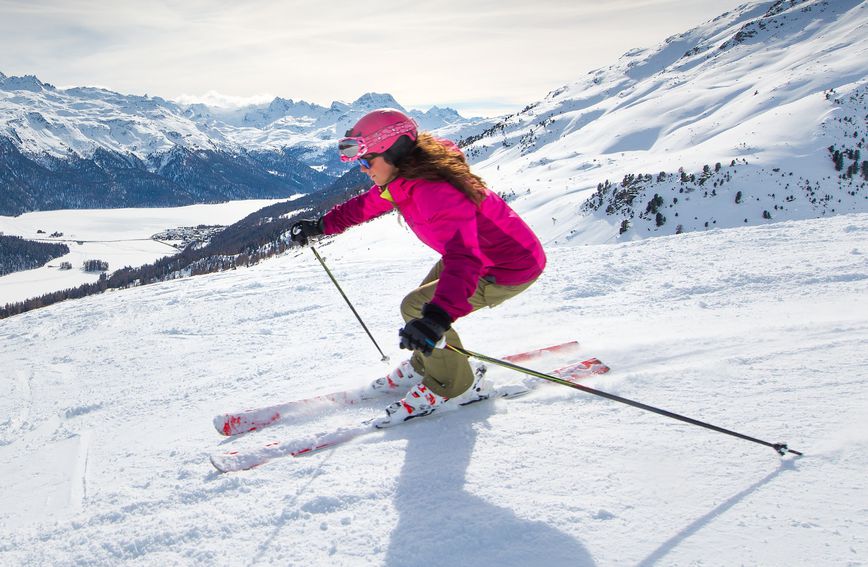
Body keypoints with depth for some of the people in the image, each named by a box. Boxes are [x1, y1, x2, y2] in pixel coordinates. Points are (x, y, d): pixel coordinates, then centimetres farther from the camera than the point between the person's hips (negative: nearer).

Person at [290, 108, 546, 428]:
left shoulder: (435, 192, -35)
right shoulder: (403, 178, -5)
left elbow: (464, 258, -48)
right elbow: (367, 205, 15)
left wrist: (438, 316, -60)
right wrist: (321, 226, 16)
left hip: (512, 268, -10)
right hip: (474, 250, 10)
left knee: (417, 307, -12)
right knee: (427, 301, 18)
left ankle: (455, 387, 6)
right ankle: (423, 367, 40)